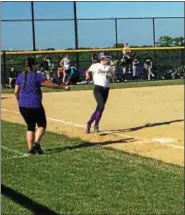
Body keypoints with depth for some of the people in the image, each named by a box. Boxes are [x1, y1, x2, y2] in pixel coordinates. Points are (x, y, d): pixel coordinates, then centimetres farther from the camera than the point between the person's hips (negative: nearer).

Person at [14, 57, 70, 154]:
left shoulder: (20, 76, 7)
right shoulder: (37, 76, -8)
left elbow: (16, 92, 10)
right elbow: (51, 85, -7)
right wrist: (64, 87, 3)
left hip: (22, 106, 5)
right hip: (35, 105, -5)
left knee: (30, 126, 17)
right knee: (42, 125, 11)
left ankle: (30, 148, 9)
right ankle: (36, 142, -9)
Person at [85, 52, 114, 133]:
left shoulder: (109, 67, 14)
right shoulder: (95, 66, 3)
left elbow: (112, 77, 20)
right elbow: (88, 71, 15)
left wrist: (110, 76, -3)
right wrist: (88, 75, -6)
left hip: (106, 89, 5)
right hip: (98, 88, -5)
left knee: (99, 108, 4)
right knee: (101, 106, -19)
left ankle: (89, 123, 19)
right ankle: (96, 125, -4)